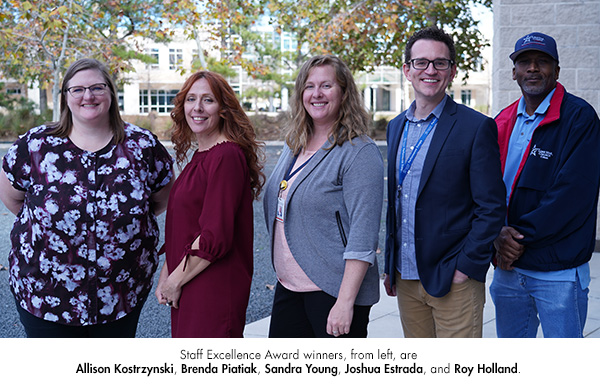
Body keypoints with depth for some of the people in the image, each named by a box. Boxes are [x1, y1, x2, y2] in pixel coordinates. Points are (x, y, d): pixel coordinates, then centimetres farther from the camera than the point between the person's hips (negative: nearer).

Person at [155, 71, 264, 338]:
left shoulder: (227, 156, -17)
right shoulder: (200, 155, 13)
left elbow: (216, 237, -21)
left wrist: (176, 280, -12)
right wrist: (166, 274, 11)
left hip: (215, 290, -9)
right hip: (189, 290, 9)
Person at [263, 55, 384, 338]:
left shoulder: (359, 152, -13)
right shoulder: (293, 147, 10)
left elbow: (363, 237, -18)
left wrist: (346, 301, -23)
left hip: (333, 291, -7)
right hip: (289, 285, 7)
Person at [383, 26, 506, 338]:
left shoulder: (477, 128, -9)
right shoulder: (396, 127, 10)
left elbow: (492, 208, -10)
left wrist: (466, 268, -14)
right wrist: (390, 265, 14)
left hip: (454, 280, -5)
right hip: (405, 276, 6)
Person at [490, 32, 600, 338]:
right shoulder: (503, 122, 11)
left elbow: (574, 191, -16)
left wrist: (521, 237, -15)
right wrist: (498, 233, -10)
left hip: (559, 271, -5)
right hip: (508, 266, 6)